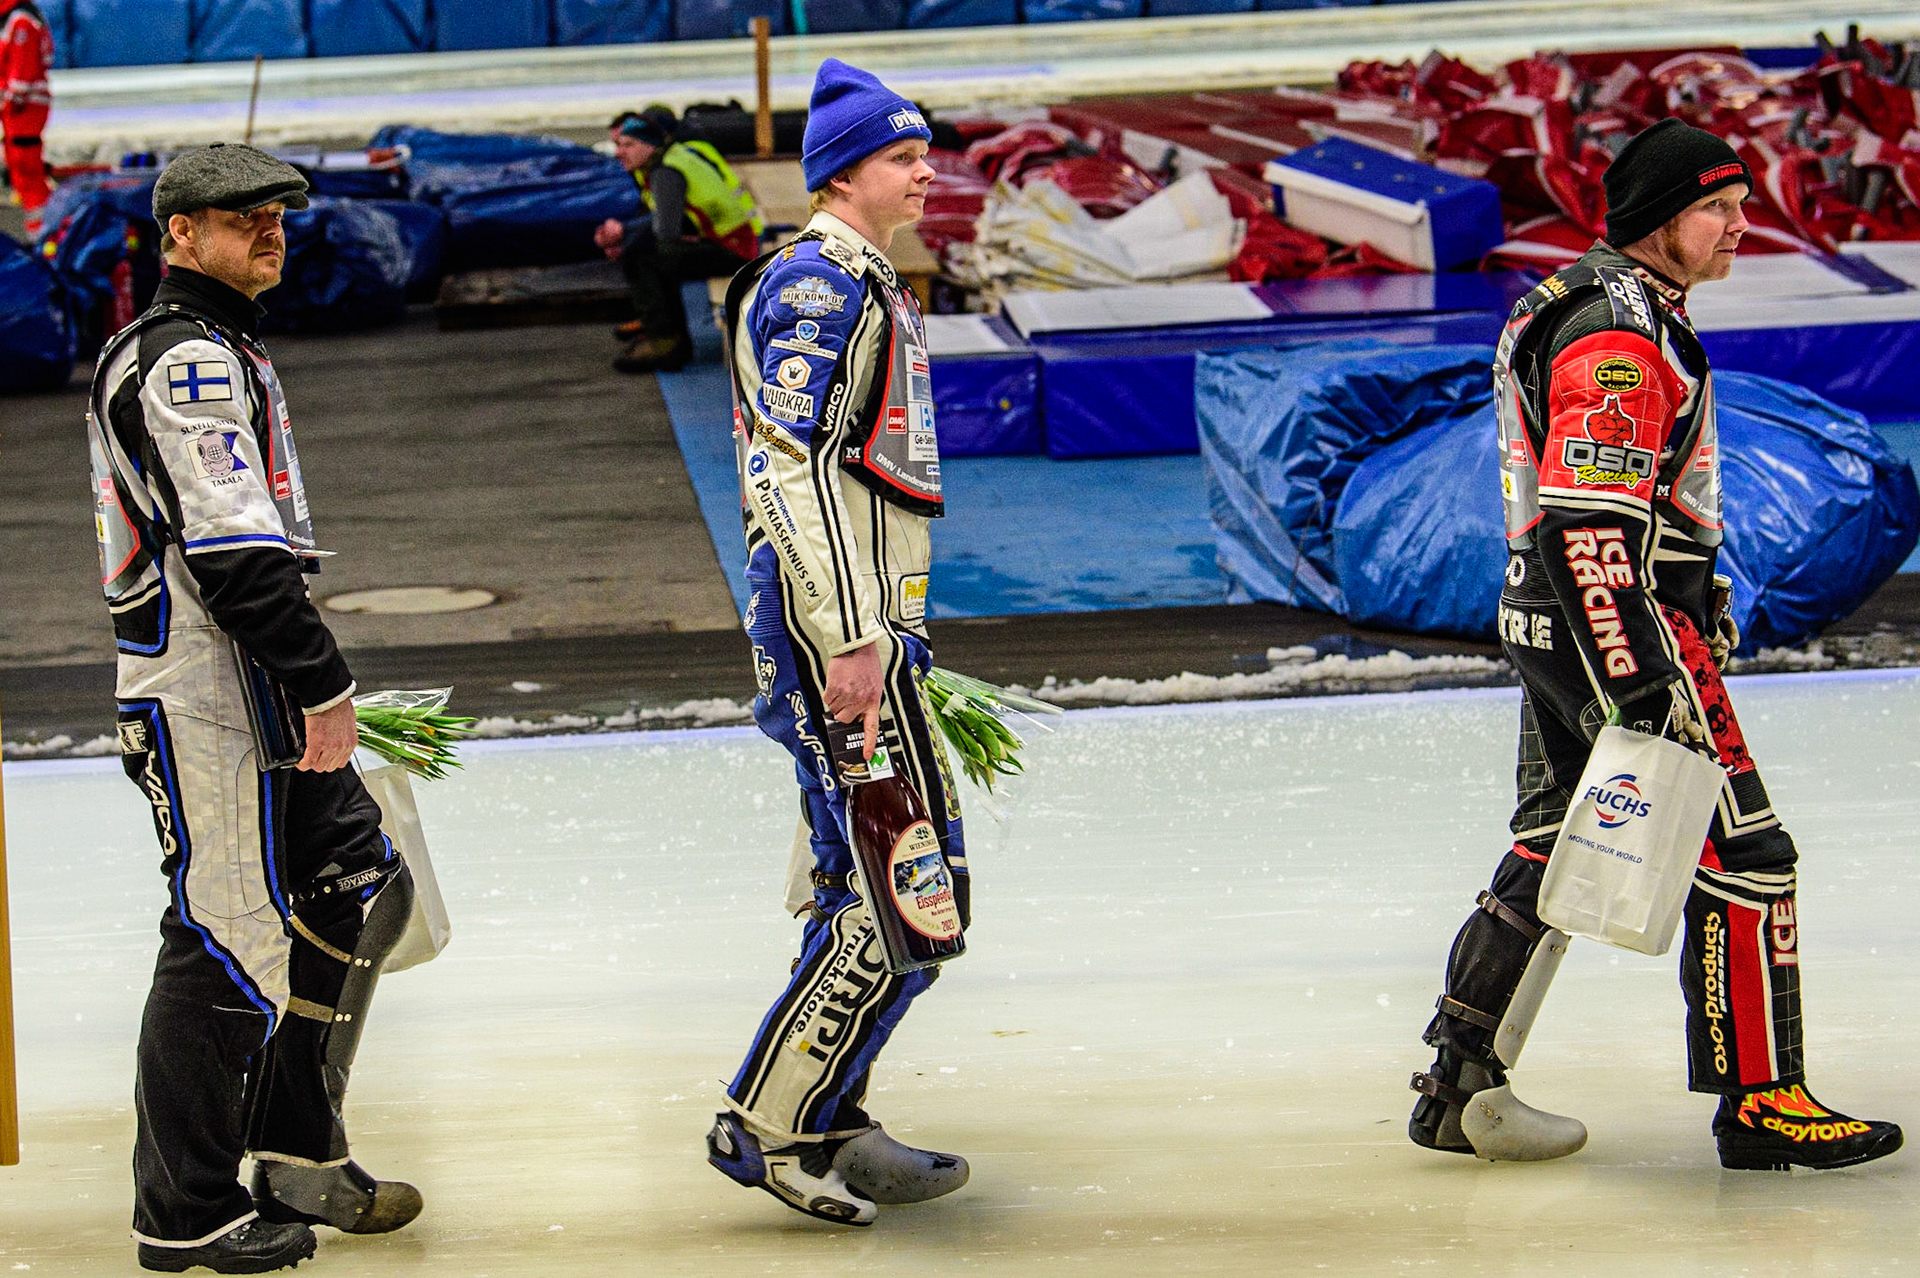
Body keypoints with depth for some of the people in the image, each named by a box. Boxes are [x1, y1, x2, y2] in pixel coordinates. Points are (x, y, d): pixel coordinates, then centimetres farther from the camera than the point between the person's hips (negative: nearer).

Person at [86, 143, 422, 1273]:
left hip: (263, 693, 11)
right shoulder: (188, 357, -14)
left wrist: (314, 682, 26)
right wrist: (323, 682, -20)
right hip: (206, 705, -11)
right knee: (228, 938, -8)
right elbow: (236, 548, -22)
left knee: (358, 887, 14)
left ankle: (298, 1156, 20)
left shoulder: (218, 350, 20)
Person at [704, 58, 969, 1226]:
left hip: (871, 622, 11)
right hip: (835, 621, -11)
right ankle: (766, 1126, -6)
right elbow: (793, 472, -21)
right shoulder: (817, 284, -12)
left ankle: (830, 1125, 21)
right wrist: (848, 645, -25)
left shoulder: (866, 287, 21)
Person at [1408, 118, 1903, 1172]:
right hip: (1610, 626, -11)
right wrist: (1633, 685, -30)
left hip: (1559, 625, 11)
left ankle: (1460, 1087, 19)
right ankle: (1759, 1104, -2)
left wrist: (1696, 599, 31)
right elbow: (1585, 521, -27)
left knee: (1550, 852, 15)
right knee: (1740, 850, -6)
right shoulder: (1617, 333, -20)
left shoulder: (1604, 299, 14)